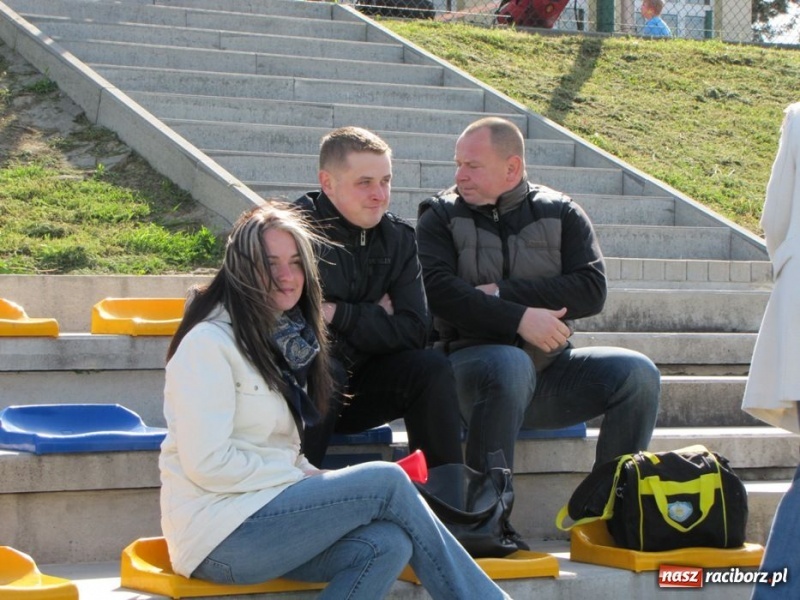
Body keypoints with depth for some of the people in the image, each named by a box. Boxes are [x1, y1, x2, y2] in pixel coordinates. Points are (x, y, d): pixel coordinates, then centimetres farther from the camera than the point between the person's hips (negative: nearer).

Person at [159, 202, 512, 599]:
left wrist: (312, 475, 1)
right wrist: (303, 475, -10)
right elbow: (207, 463, -18)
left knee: (388, 545, -20)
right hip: (218, 536, -8)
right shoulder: (208, 343, -11)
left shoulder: (284, 337, 16)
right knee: (387, 481, -13)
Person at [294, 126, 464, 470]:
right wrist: (372, 319, -13)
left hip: (357, 385, 5)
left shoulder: (397, 238, 3)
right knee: (326, 373, -34)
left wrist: (338, 314, -16)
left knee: (432, 370, -16)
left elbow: (414, 330, -6)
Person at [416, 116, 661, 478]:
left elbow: (592, 291, -5)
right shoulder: (442, 215, 6)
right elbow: (437, 290, -12)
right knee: (511, 364, -37)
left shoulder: (560, 214, 10)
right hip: (472, 357, -3)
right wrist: (519, 317, -19)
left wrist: (502, 294, -12)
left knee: (638, 374, -19)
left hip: (550, 364, 3)